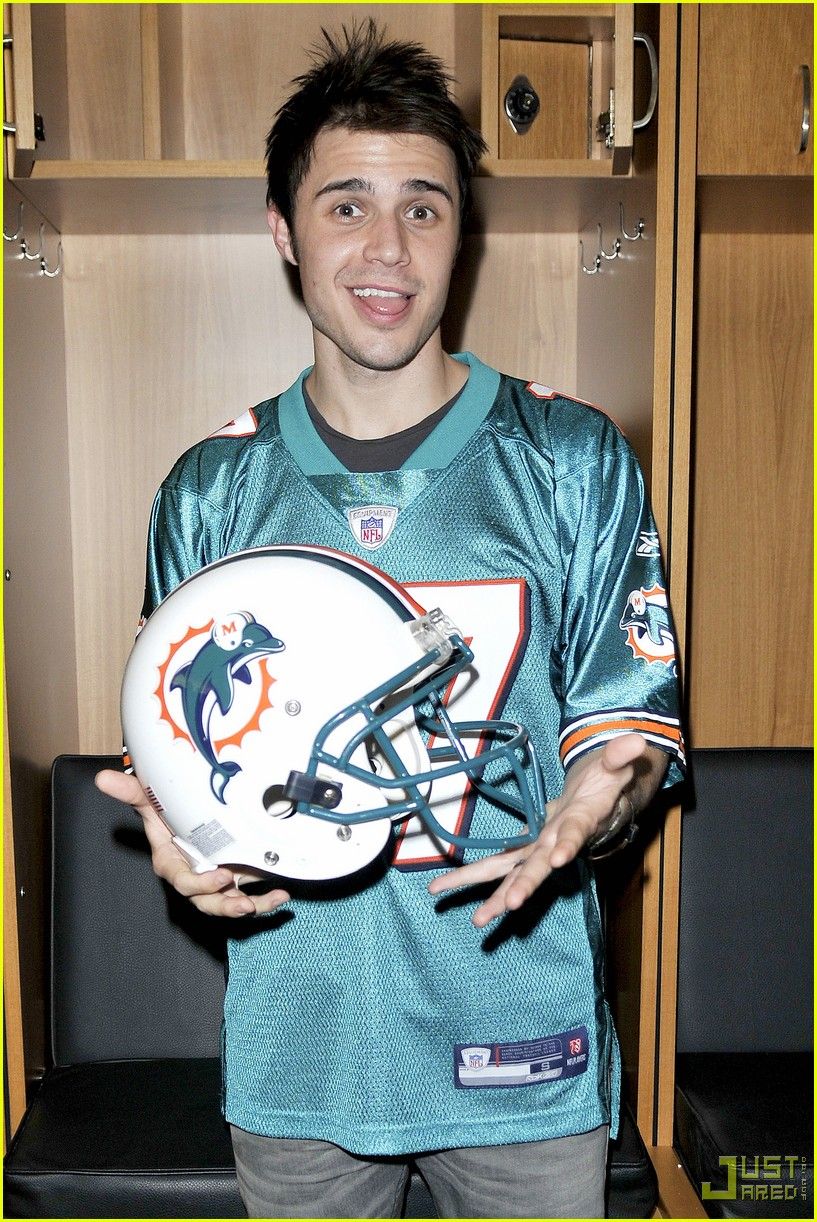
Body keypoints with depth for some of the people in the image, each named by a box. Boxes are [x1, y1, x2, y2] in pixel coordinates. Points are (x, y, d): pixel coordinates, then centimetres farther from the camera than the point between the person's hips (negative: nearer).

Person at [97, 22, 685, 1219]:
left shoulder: (575, 460, -5)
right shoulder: (209, 490, 0)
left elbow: (634, 717, -2)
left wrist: (588, 805, -24)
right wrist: (178, 827, -15)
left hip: (522, 1039, -1)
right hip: (294, 1041, 2)